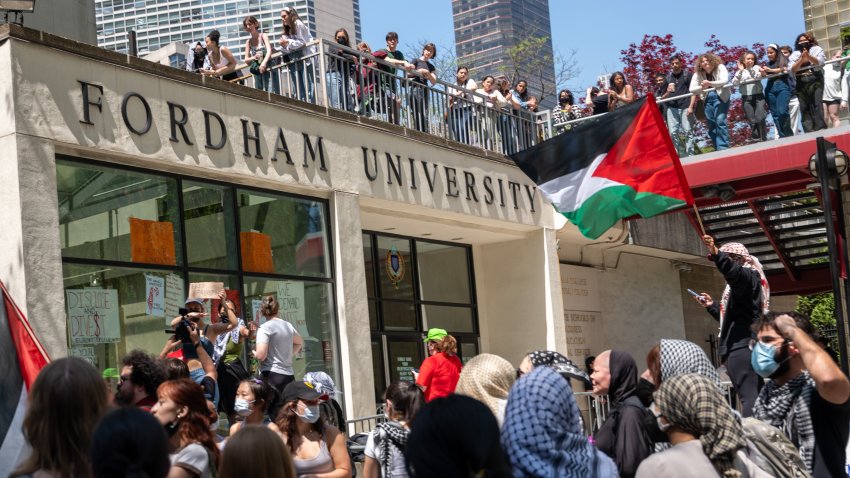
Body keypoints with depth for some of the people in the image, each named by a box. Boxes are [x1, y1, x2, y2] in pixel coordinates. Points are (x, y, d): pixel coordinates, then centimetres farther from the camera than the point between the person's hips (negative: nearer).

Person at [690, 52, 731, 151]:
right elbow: (692, 89, -2)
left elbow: (725, 81, -17)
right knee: (711, 125, 3)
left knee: (720, 121, -18)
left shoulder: (720, 67, -3)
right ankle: (718, 149, 10)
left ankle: (723, 147, -17)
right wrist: (702, 87, -21)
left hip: (720, 97, -5)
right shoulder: (698, 74, 6)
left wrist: (710, 83, -29)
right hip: (707, 99, 5)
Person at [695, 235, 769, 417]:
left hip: (741, 346, -11)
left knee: (749, 396, -18)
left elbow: (733, 272, -29)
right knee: (753, 395, 9)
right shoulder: (741, 281, 27)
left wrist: (715, 254, -43)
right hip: (740, 345, 11)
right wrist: (712, 305, 27)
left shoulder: (748, 275, -3)